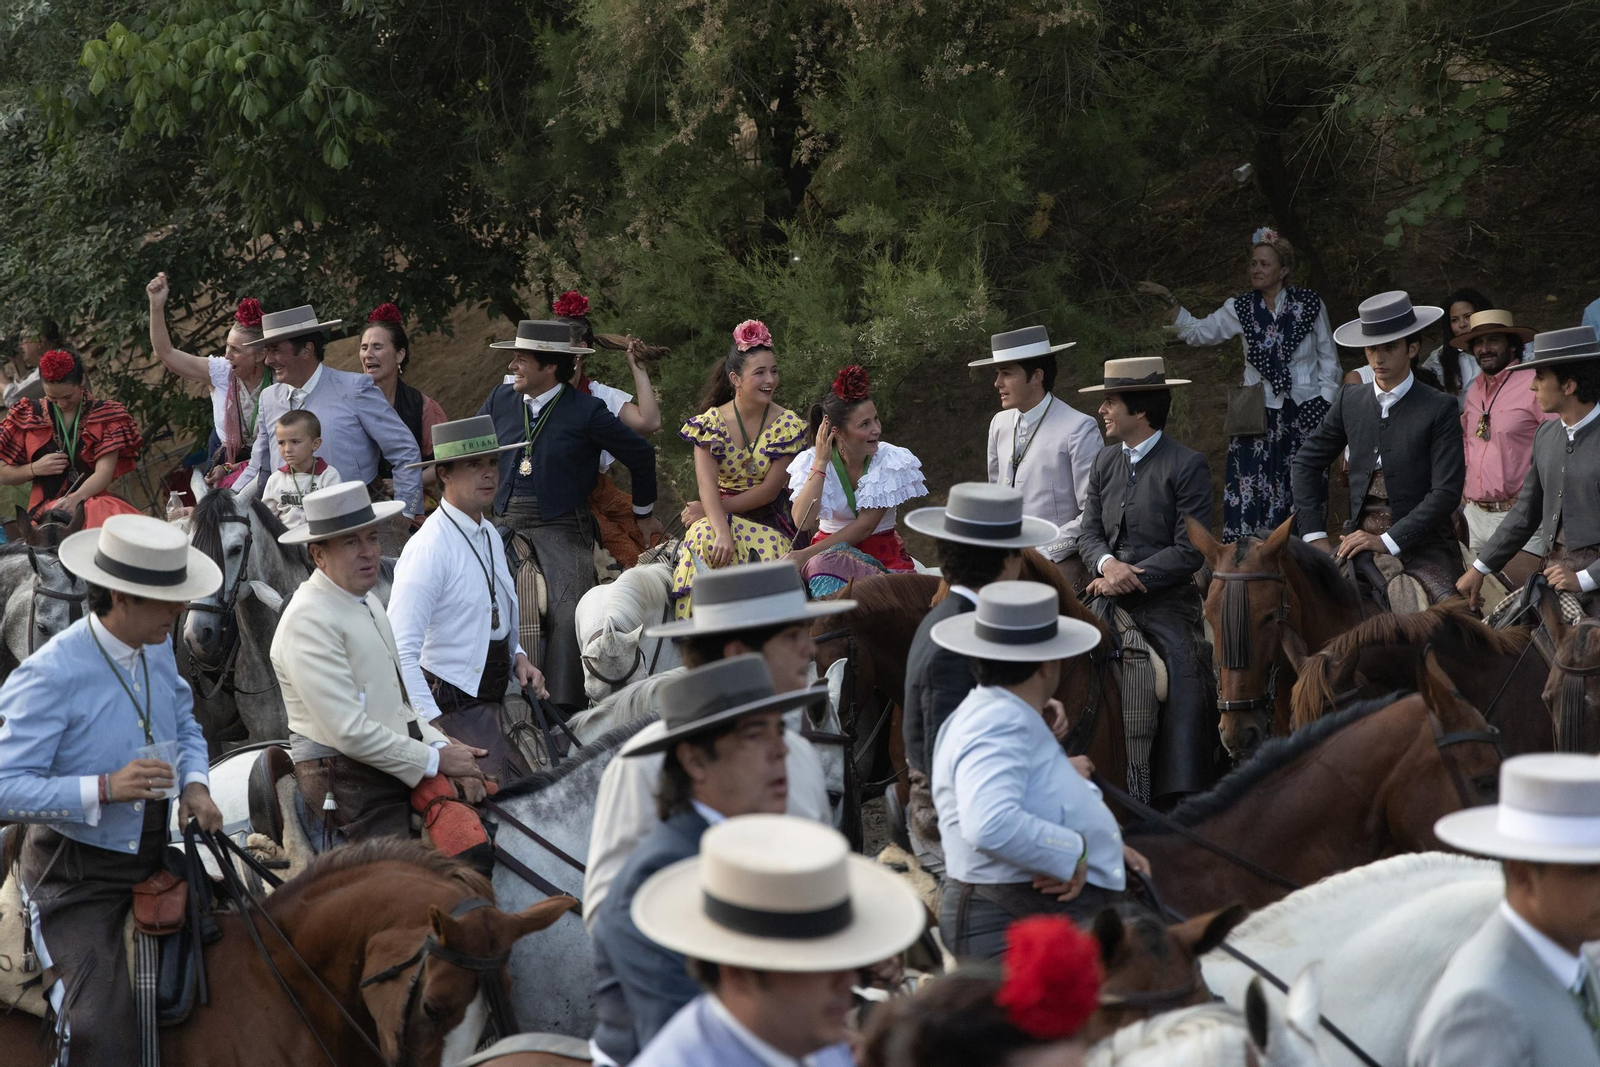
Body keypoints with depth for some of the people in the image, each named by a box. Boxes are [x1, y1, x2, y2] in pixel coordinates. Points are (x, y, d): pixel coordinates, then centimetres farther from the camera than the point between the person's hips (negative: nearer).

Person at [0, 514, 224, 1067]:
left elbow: (185, 723, 18)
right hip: (77, 873, -7)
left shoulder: (158, 647, 0)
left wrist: (195, 783, -3)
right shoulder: (50, 675, -22)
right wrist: (105, 788, -32)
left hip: (154, 854, 7)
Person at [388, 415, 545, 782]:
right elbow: (400, 651, -23)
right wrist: (431, 727, -27)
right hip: (452, 709, -9)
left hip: (492, 704, 9)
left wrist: (518, 657, 8)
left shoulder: (491, 536, 12)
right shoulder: (429, 548, -17)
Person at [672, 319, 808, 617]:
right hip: (718, 517, 0)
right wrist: (722, 531, -35)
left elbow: (769, 490, -7)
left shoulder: (788, 425, -1)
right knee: (707, 536, -34)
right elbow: (707, 483, -16)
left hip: (767, 522, 0)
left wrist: (713, 509, -12)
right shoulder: (711, 422, -2)